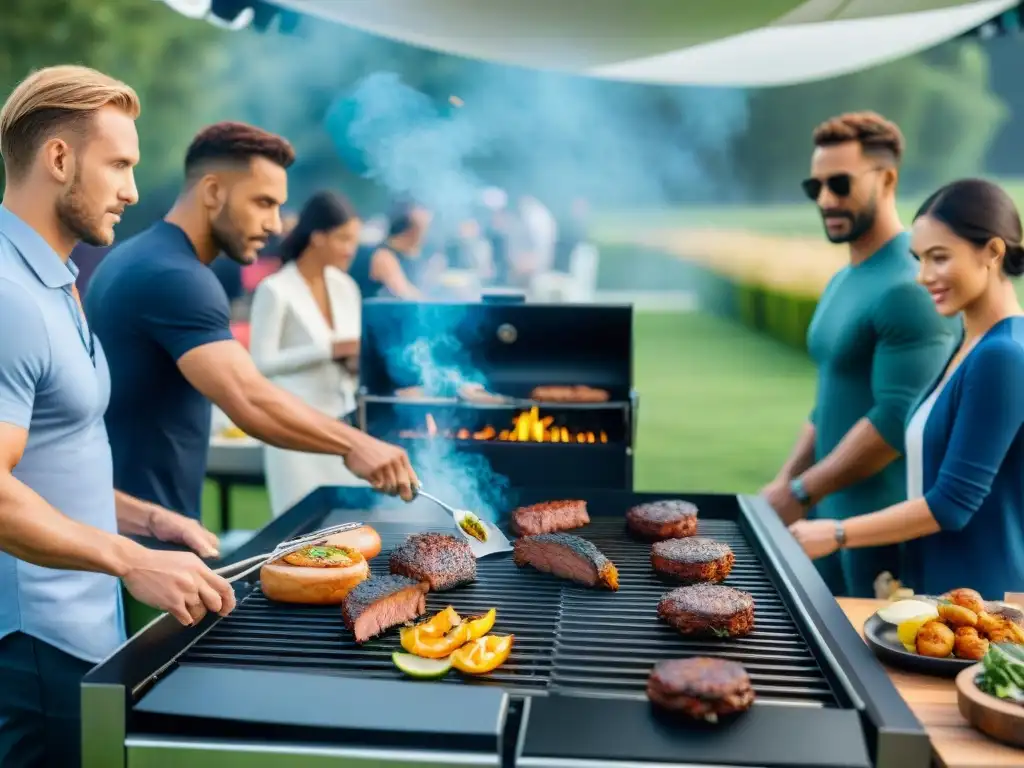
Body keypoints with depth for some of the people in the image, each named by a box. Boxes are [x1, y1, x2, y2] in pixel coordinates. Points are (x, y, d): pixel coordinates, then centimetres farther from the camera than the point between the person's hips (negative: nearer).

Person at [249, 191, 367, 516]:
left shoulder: (346, 287, 10)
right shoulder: (276, 290, -11)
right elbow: (261, 363, -15)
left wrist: (358, 360, -7)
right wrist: (329, 349, -20)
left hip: (343, 420, 6)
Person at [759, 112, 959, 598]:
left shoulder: (910, 289, -19)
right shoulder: (840, 282, 12)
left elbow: (899, 420, -24)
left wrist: (802, 492, -18)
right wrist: (785, 480, 7)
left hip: (886, 522, -9)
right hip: (833, 509, 9)